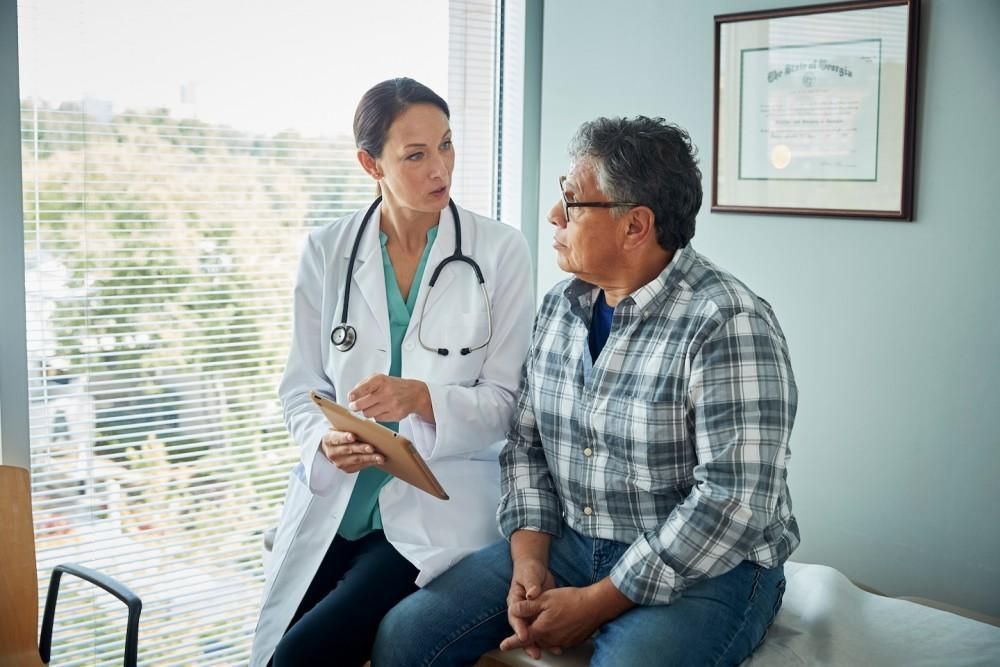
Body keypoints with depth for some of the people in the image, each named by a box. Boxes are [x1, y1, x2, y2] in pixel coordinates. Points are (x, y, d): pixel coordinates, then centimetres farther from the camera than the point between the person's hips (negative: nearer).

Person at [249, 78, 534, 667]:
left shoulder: (500, 251, -5)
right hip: (332, 506, 3)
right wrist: (325, 441, -15)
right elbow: (301, 387, 7)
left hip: (436, 513, -3)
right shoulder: (327, 252, 3)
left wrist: (421, 397, -23)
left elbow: (505, 400, -4)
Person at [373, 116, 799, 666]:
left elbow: (735, 501, -22)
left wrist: (596, 603, -20)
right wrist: (528, 560, -6)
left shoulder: (729, 325, -17)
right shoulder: (560, 306, 6)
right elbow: (526, 442, 10)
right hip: (570, 542, 6)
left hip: (704, 571, -5)